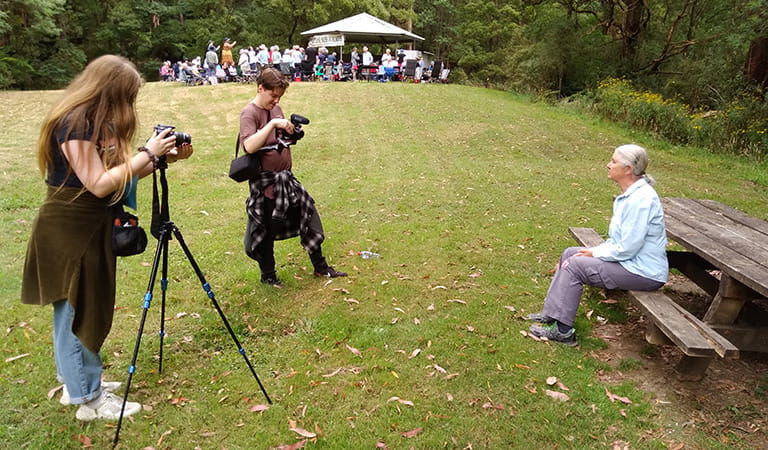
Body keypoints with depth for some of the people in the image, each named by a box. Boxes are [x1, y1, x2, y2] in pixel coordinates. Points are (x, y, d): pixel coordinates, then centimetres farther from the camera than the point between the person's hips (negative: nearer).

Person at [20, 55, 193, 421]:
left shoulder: (97, 121, 9)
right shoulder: (73, 123, -19)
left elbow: (123, 174, 9)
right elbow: (99, 184, -23)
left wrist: (165, 156, -3)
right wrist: (147, 153, -19)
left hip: (90, 227, 9)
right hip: (68, 231, -9)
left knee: (84, 308, 18)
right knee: (75, 311, 1)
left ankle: (78, 380, 33)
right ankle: (88, 399, 14)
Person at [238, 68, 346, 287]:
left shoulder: (276, 109, 9)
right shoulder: (249, 113, -13)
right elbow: (249, 146, -29)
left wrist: (291, 134, -1)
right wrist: (272, 124, -32)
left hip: (286, 179, 8)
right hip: (265, 183, -8)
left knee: (308, 217, 12)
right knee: (267, 231, 6)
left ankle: (320, 267, 27)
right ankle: (268, 275, 27)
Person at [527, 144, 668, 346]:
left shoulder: (640, 199, -25)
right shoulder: (629, 195, 9)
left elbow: (627, 248, -26)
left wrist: (594, 253, -12)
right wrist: (594, 250, 2)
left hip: (643, 272, -10)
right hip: (631, 260, 10)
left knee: (574, 265, -16)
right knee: (570, 253, 7)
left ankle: (563, 331, -7)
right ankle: (551, 313, 13)